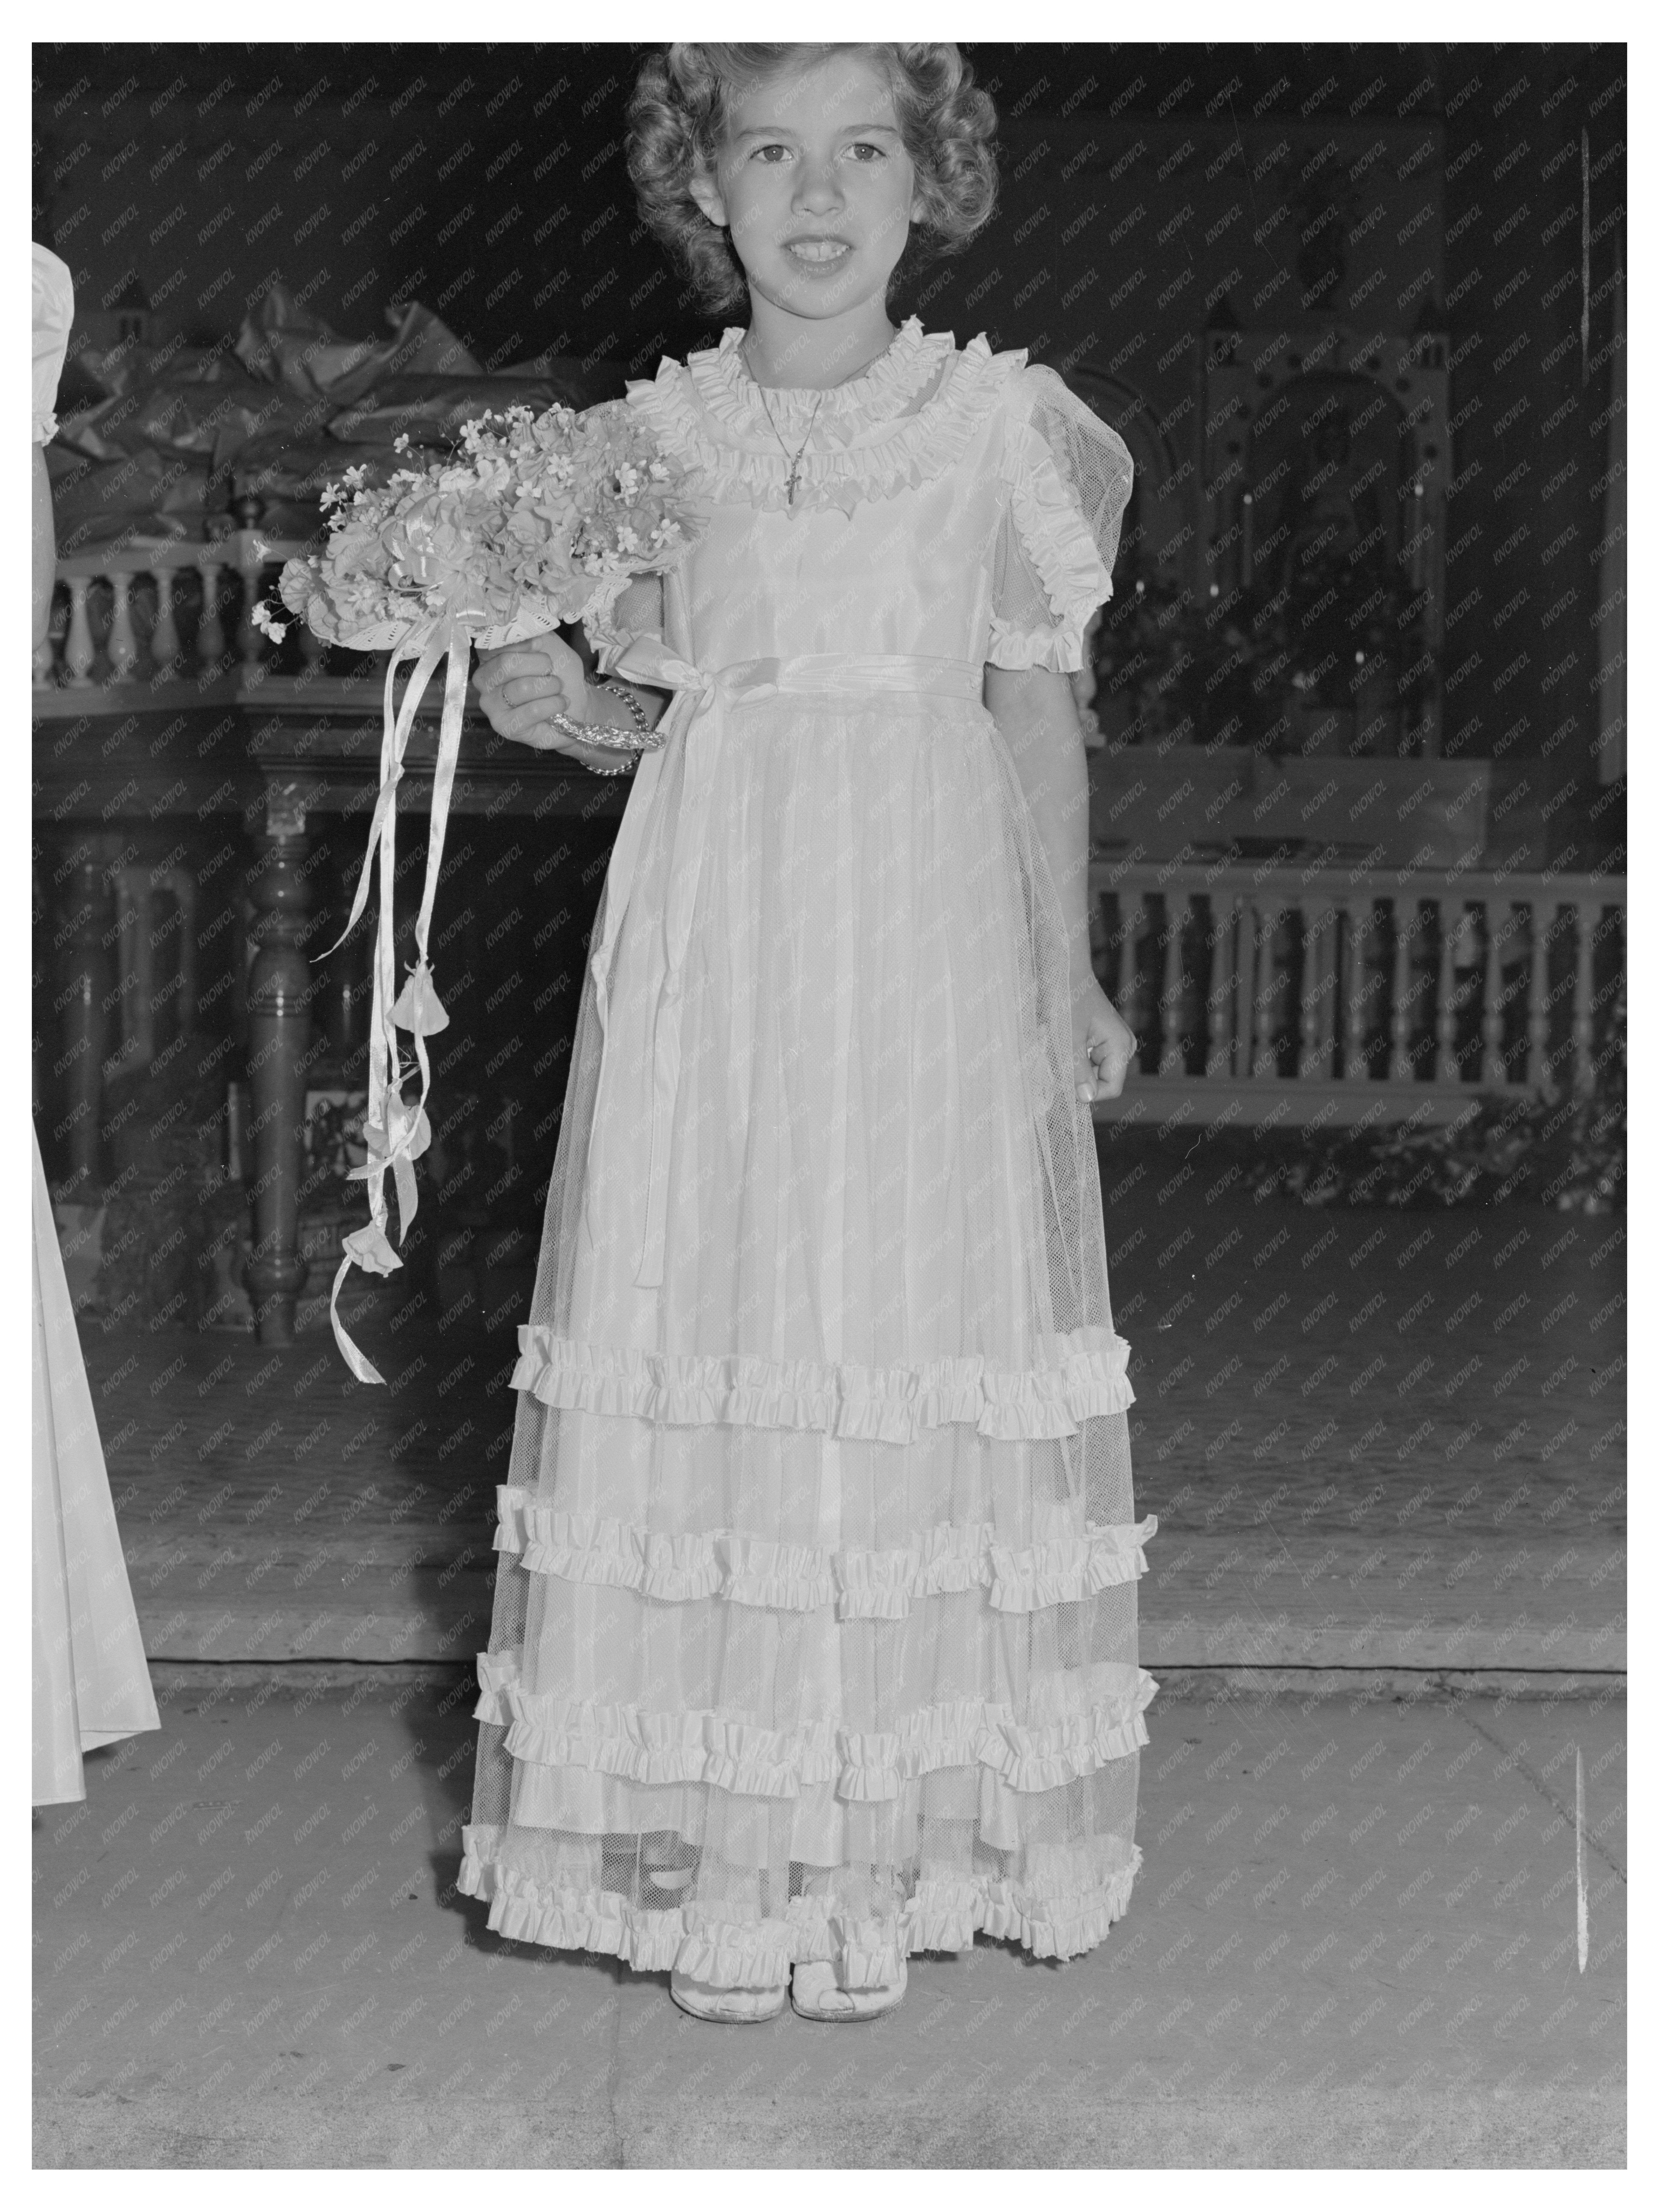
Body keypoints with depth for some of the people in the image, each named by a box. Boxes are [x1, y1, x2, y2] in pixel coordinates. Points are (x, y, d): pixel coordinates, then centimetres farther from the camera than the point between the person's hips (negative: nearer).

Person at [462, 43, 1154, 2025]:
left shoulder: (993, 415, 3)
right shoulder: (658, 430, 8)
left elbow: (1039, 710, 7)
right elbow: (658, 706, 14)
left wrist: (1068, 972, 6)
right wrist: (563, 709, -8)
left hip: (930, 934, -1)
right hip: (710, 936, 2)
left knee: (915, 1331, 0)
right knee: (702, 1330, 1)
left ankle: (893, 1828, 13)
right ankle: (717, 1842, 13)